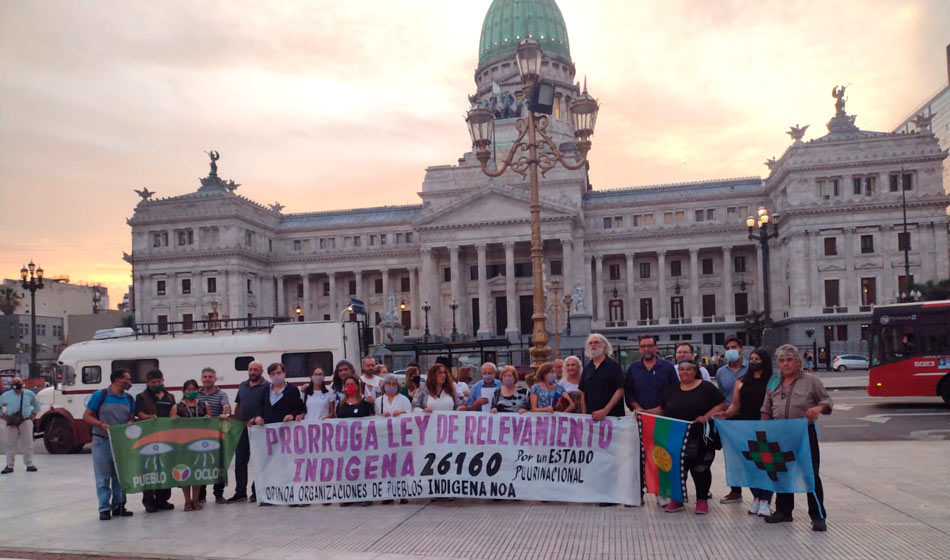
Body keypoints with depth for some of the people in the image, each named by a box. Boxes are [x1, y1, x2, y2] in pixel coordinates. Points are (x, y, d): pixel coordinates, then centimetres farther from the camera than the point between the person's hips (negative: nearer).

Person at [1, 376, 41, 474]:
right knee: (10, 444, 5)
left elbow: (36, 404, 18)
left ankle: (29, 464, 9)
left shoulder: (29, 394, 4)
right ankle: (9, 466, 13)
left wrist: (33, 415, 8)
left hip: (26, 422, 0)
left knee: (27, 444, 2)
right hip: (11, 423, 0)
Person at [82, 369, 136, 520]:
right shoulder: (100, 395, -5)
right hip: (102, 441, -5)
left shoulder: (129, 399, 10)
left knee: (120, 476, 9)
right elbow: (86, 416, -4)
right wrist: (101, 424, -19)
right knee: (103, 477, -1)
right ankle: (104, 509, 4)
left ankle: (118, 506, 19)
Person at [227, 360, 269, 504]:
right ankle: (240, 492, 15)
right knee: (240, 461, 7)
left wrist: (258, 419, -23)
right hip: (242, 428, 6)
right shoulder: (242, 386, 13)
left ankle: (256, 492, 12)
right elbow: (238, 405, 17)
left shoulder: (266, 387, -5)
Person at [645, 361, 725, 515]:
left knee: (700, 469, 2)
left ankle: (702, 500, 17)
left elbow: (721, 405, -3)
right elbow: (662, 409, 15)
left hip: (700, 439, -3)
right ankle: (677, 500, 18)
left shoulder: (706, 387, 0)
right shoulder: (671, 390, 12)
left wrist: (706, 417, -18)